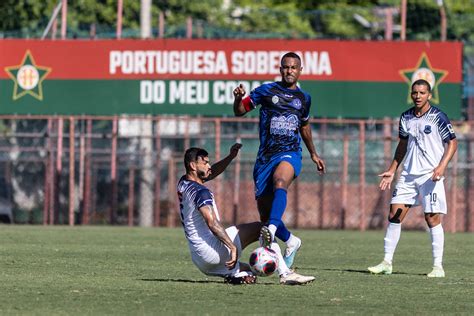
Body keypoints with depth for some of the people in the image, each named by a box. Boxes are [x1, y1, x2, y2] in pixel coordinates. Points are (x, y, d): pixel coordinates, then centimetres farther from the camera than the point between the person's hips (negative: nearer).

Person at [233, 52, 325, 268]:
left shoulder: (304, 98, 13)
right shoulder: (266, 91, 5)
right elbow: (240, 111, 4)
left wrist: (313, 154, 36)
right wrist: (238, 98, -18)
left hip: (290, 154, -1)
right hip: (265, 156, 1)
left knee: (280, 183, -37)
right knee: (264, 213, 2)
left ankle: (272, 228, -56)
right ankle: (291, 241, 29)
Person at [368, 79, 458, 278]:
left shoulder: (437, 117, -6)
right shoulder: (406, 118, 10)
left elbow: (452, 143, -5)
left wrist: (442, 166, -18)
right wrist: (392, 170, 18)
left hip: (430, 175, -5)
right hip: (408, 174, 5)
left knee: (432, 218, -8)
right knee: (395, 214, 0)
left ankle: (438, 266, 0)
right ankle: (387, 263, 6)